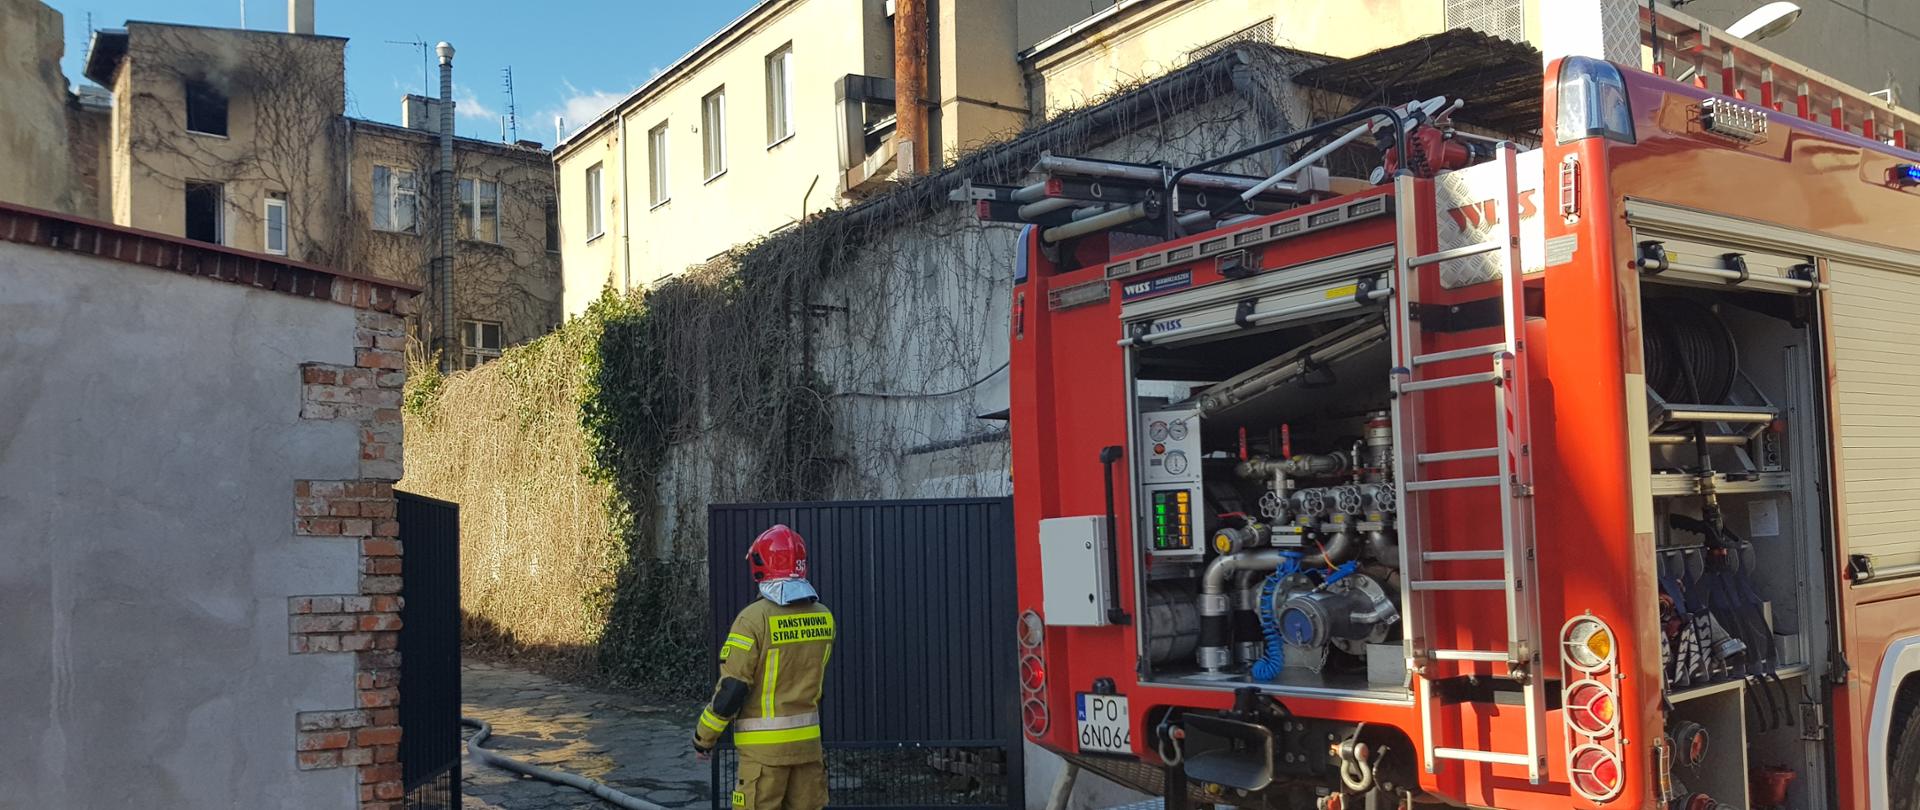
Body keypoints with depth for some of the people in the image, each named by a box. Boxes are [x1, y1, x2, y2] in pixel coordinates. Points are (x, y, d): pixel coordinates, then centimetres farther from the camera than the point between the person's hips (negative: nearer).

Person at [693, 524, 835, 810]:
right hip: (808, 740, 5)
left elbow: (732, 689, -14)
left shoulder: (755, 618, -16)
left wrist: (703, 736, -1)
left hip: (765, 744, -5)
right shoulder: (823, 618, 2)